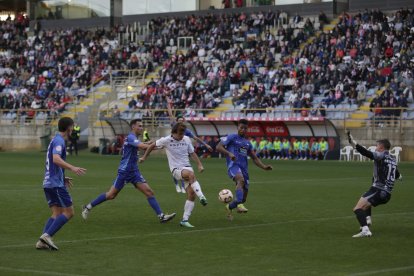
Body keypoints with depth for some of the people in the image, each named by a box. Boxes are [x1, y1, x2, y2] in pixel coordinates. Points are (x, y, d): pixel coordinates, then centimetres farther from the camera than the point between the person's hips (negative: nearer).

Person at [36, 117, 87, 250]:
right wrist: (72, 168, -40)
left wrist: (63, 177, 34)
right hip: (56, 184, -9)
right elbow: (56, 159, -29)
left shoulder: (55, 140, 18)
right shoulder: (59, 141, -11)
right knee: (68, 212, -6)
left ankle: (42, 241, -3)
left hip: (49, 183, 9)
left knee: (57, 213, 8)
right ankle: (47, 235, -15)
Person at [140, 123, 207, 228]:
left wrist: (199, 164, 4)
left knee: (191, 194, -9)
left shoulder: (186, 139, 6)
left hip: (187, 167, 4)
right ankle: (201, 197, -46)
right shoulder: (166, 140, -5)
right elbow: (152, 145, 9)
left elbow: (192, 153, 15)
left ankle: (185, 219, -2)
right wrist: (144, 157, 14)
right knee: (191, 174, -38)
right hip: (176, 169, -4)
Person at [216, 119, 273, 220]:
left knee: (243, 198, 6)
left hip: (244, 168, 7)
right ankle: (239, 204, -50)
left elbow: (255, 158, 26)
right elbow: (218, 147, -4)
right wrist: (229, 153, -21)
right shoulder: (232, 137, 7)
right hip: (233, 165, -7)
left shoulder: (248, 143, 24)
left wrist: (264, 167, 10)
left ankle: (229, 207, 35)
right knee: (241, 179, -40)